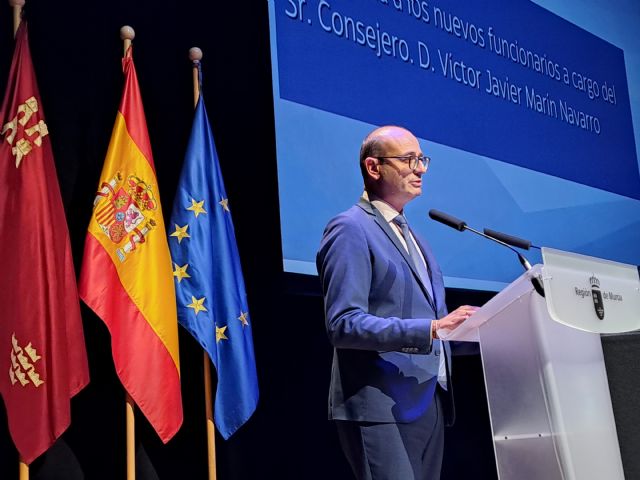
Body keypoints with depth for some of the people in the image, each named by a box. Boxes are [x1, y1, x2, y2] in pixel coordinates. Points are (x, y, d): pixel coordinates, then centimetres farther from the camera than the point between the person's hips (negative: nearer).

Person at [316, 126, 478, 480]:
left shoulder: (410, 236, 20)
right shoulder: (351, 230, -8)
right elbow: (344, 323, -19)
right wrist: (430, 329, -26)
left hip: (428, 403, 9)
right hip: (381, 407, -9)